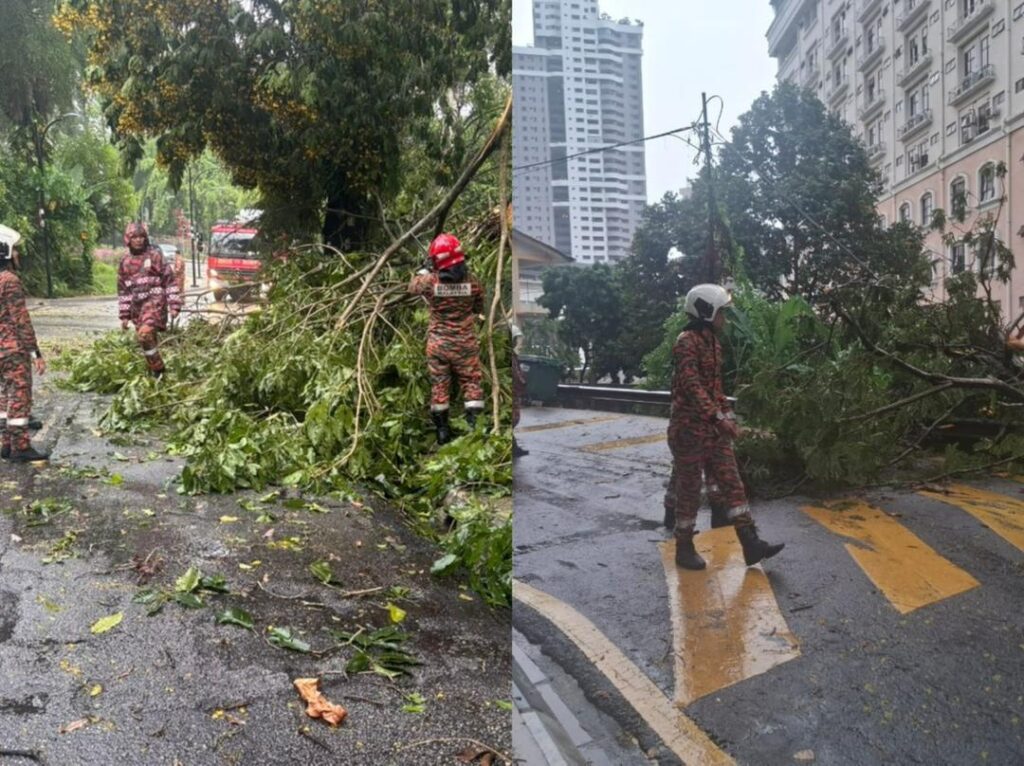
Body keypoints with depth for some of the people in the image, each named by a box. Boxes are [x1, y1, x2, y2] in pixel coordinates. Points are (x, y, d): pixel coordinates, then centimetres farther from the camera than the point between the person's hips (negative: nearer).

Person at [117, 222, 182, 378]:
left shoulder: (155, 255, 0)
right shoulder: (125, 262, 13)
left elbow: (170, 280, -2)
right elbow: (123, 291, 17)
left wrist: (174, 305, -9)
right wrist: (124, 316, 14)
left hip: (154, 302, -6)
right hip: (137, 306, 6)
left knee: (145, 334, -23)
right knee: (147, 339, 7)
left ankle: (158, 371, -12)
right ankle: (155, 371, 20)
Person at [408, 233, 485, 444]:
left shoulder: (430, 281, -14)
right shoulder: (472, 282, -12)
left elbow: (413, 287, 10)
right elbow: (479, 309, 5)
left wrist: (425, 269, 19)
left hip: (438, 344, 1)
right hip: (465, 344, -1)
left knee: (439, 385, 12)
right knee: (471, 382, 8)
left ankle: (442, 431, 20)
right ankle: (474, 425, 4)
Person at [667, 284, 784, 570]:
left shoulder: (712, 341, 13)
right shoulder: (686, 342, -16)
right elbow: (691, 386, -27)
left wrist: (727, 414, 13)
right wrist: (718, 417, -31)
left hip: (713, 428, 9)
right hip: (689, 428, -9)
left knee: (731, 483, 7)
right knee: (689, 490, 2)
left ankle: (751, 544, 10)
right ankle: (684, 549, 16)